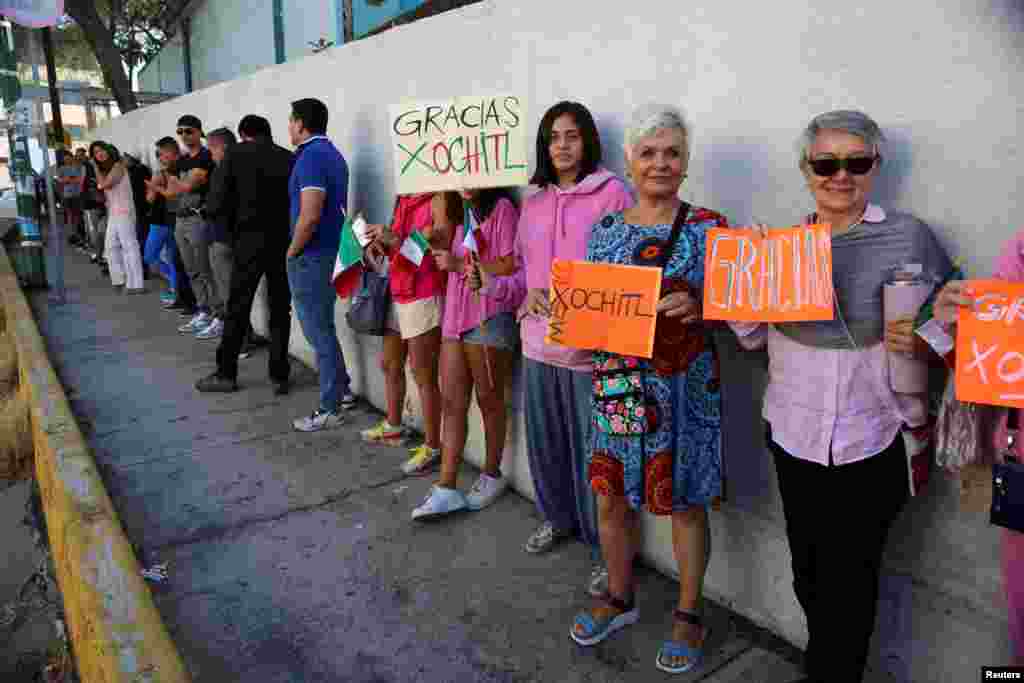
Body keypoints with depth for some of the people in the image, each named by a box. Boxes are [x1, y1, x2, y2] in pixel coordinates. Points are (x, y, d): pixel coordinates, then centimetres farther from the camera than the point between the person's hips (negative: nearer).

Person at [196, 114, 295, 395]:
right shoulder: (289, 158, 3)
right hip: (284, 242, 2)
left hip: (249, 241, -2)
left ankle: (226, 374, 17)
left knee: (237, 309, 8)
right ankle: (279, 376, 10)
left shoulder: (235, 155, -2)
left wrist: (208, 206, 16)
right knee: (280, 310, 8)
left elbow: (217, 204, -6)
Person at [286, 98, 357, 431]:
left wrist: (292, 251, -11)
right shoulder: (333, 153, 13)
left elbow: (310, 215, -26)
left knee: (318, 332, -2)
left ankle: (330, 409, 7)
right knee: (324, 327, 20)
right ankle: (343, 390, 29)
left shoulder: (311, 156, -17)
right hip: (331, 252, 10)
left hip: (311, 256, -10)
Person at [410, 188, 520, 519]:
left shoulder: (502, 208, -7)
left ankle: (492, 474, 24)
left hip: (490, 319, -7)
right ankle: (446, 488, 7)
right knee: (451, 401, 4)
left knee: (488, 399, 6)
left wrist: (460, 265, -15)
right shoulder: (460, 210, 19)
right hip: (455, 317, 7)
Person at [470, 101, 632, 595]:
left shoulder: (612, 192, -6)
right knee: (544, 441, 18)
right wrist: (491, 283, -4)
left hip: (590, 348, -6)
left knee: (592, 453, 2)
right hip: (538, 345, 6)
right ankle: (557, 517, 43)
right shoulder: (533, 204, 13)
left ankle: (605, 549, 21)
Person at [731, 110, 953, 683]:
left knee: (848, 582, 8)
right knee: (807, 572, 18)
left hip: (870, 444, -4)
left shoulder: (908, 237, -6)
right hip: (794, 435, 4)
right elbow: (756, 338, 8)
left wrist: (921, 344, -21)